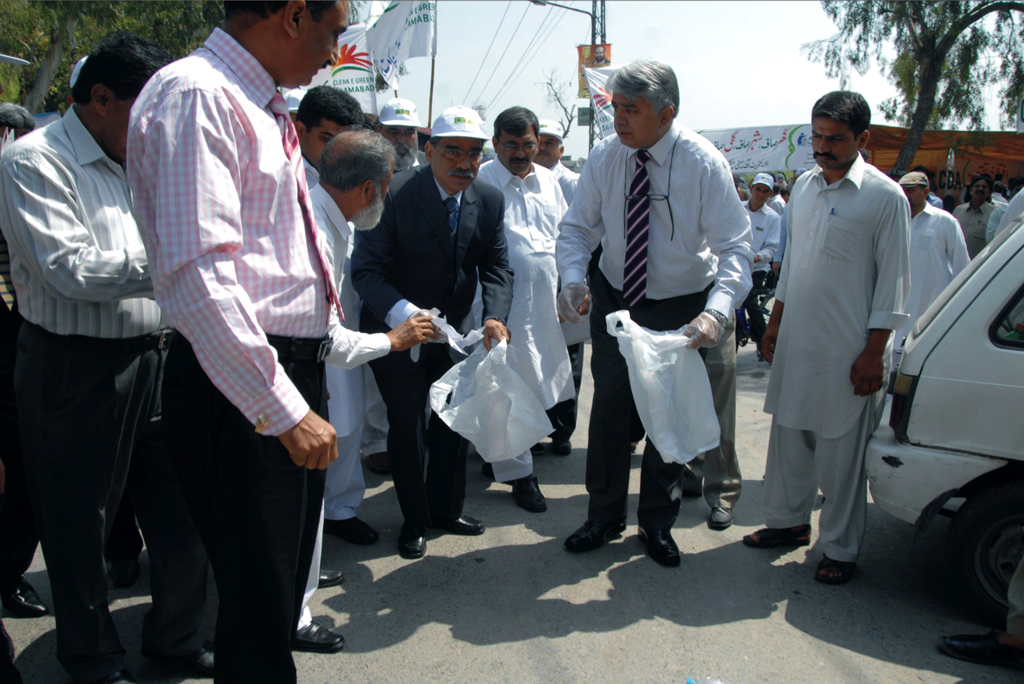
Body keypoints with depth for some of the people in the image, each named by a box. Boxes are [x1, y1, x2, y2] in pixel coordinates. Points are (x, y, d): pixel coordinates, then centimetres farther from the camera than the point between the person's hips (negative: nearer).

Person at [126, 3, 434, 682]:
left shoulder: (264, 110, 17)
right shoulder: (195, 93, -13)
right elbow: (197, 275, -24)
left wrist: (381, 342, 25)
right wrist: (286, 410, -24)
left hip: (294, 374, 10)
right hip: (241, 390, -10)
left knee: (285, 585, 22)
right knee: (258, 606, 1)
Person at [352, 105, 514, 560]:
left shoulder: (490, 201, -7)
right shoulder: (394, 194, -22)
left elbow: (496, 268, -7)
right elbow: (367, 269, -26)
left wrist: (495, 317, -27)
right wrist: (404, 314, -44)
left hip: (455, 332, 5)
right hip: (396, 332, -4)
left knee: (454, 420, 16)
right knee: (407, 425, 7)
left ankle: (445, 508, 37)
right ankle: (414, 520, 27)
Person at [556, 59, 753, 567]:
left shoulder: (704, 163, -20)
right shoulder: (605, 156, -11)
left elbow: (735, 247, -22)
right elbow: (577, 226, -4)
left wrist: (716, 312, -39)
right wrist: (573, 278, -24)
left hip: (680, 308, -2)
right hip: (614, 301, 2)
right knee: (608, 409, 9)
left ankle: (657, 523, 31)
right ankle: (604, 516, 29)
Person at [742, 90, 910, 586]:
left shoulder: (884, 197, -8)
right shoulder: (804, 185, 10)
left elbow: (892, 281, -8)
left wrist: (874, 352, -12)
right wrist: (775, 322, 17)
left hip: (848, 351, -6)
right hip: (797, 341, 6)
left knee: (842, 452, 3)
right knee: (788, 436, 14)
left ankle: (840, 548, 18)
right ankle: (787, 521, 32)